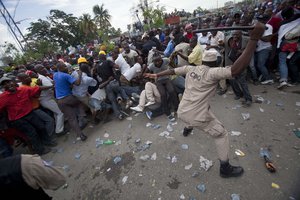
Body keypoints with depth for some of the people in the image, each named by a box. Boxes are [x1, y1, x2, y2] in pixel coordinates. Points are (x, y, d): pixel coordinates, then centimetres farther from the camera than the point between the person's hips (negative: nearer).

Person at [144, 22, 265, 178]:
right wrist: (254, 39, -27)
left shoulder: (190, 68, 4)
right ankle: (225, 168, 27)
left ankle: (188, 129, 70)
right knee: (221, 134, 14)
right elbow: (237, 69, -29)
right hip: (197, 116, -7)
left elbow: (172, 70, 13)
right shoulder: (212, 73, -16)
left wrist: (157, 75, 26)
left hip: (182, 112, 8)